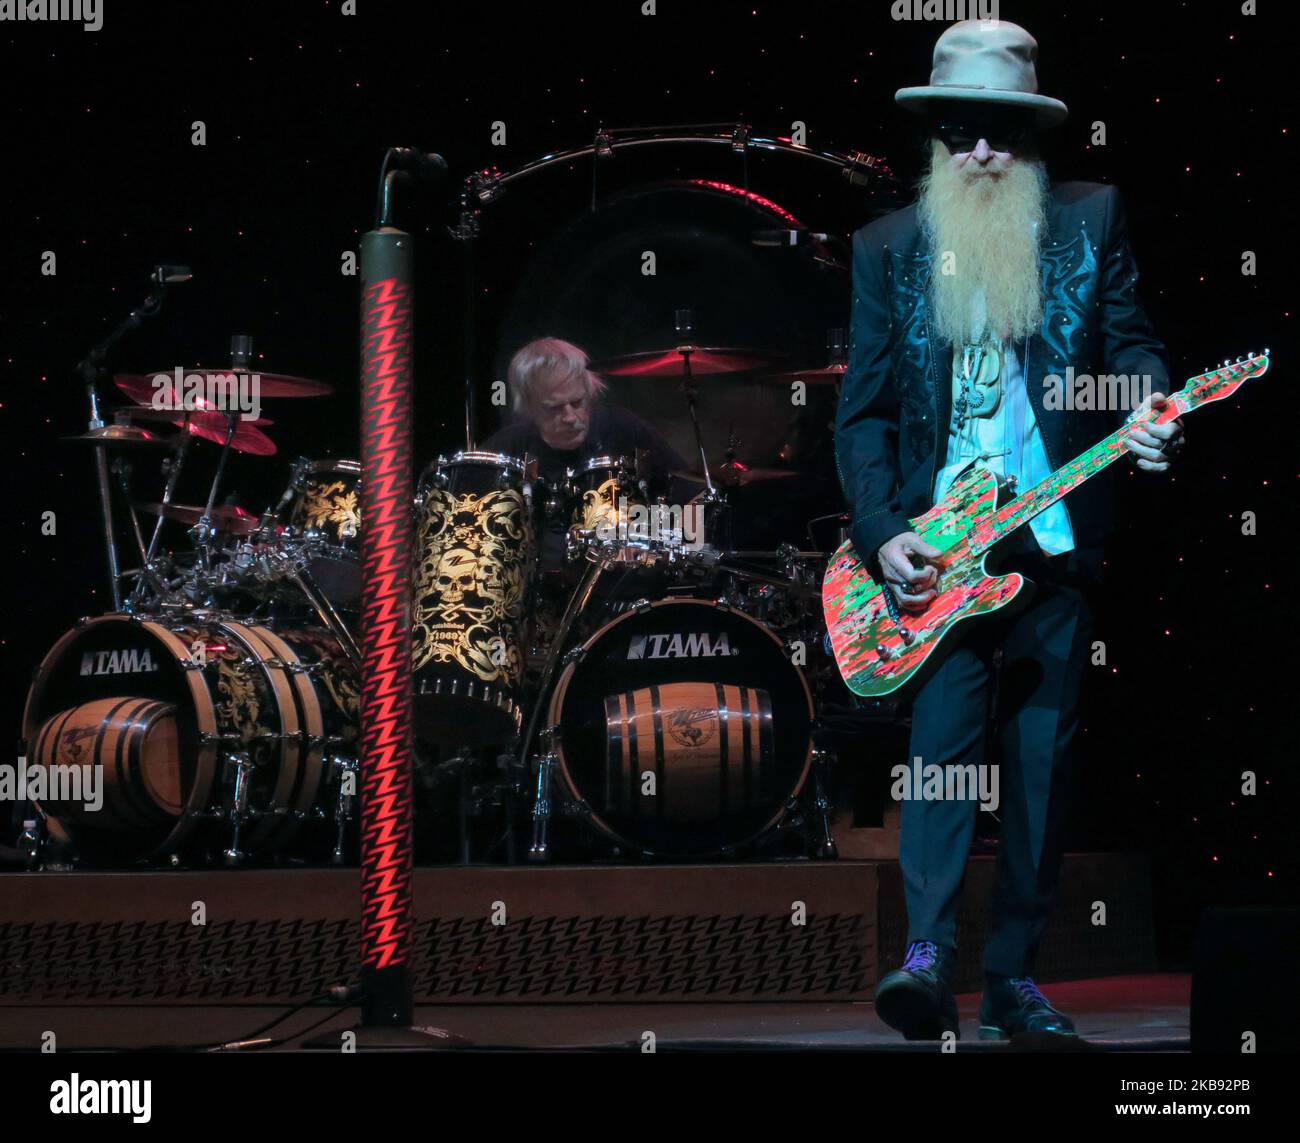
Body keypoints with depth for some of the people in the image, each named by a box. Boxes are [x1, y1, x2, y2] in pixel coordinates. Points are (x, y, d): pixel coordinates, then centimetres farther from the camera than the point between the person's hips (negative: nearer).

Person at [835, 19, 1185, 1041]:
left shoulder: (1091, 221, 8)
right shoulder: (889, 249, 7)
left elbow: (1127, 340, 7)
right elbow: (863, 412, 6)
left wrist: (1154, 408, -16)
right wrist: (883, 533, -6)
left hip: (1058, 537, 1)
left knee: (1045, 757, 4)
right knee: (947, 728, -17)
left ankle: (1014, 978, 11)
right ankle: (929, 957, -23)